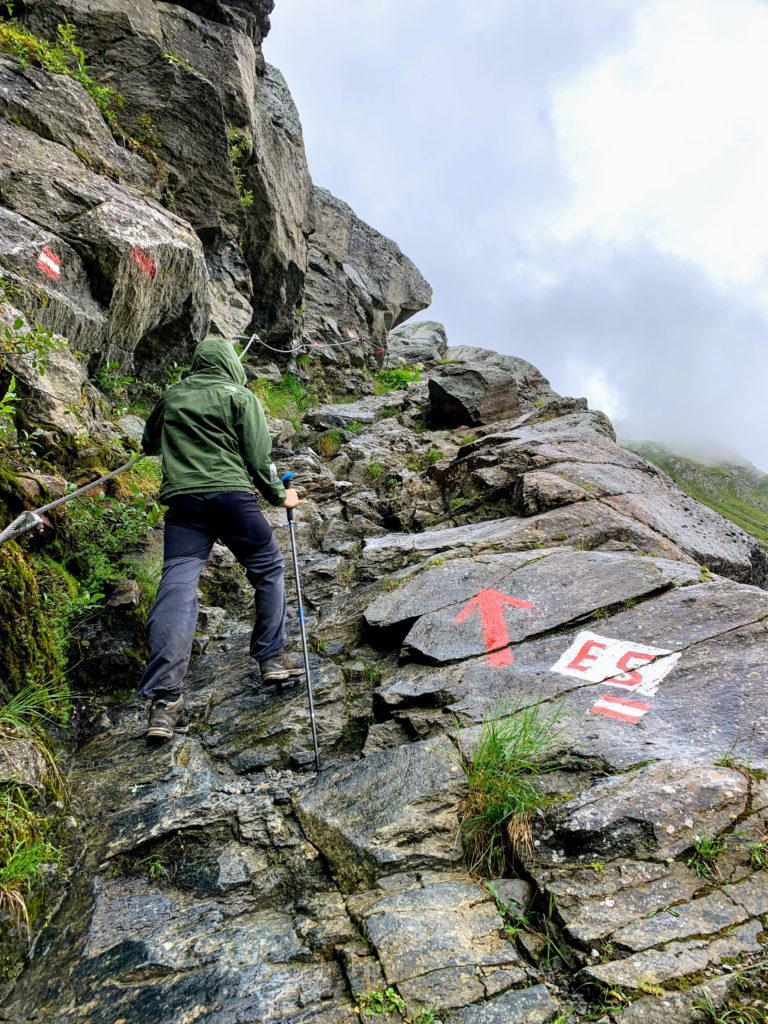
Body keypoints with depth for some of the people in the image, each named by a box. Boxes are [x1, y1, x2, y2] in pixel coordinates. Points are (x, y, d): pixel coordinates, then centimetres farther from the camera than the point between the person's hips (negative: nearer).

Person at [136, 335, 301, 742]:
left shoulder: (171, 397, 19)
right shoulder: (241, 397, 7)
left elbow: (149, 444, 32)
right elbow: (258, 458, 1)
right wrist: (279, 495, 15)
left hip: (181, 499, 3)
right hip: (231, 495, -3)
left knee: (177, 586, -7)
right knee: (268, 569, 17)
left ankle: (164, 699, -15)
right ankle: (271, 657, 20)